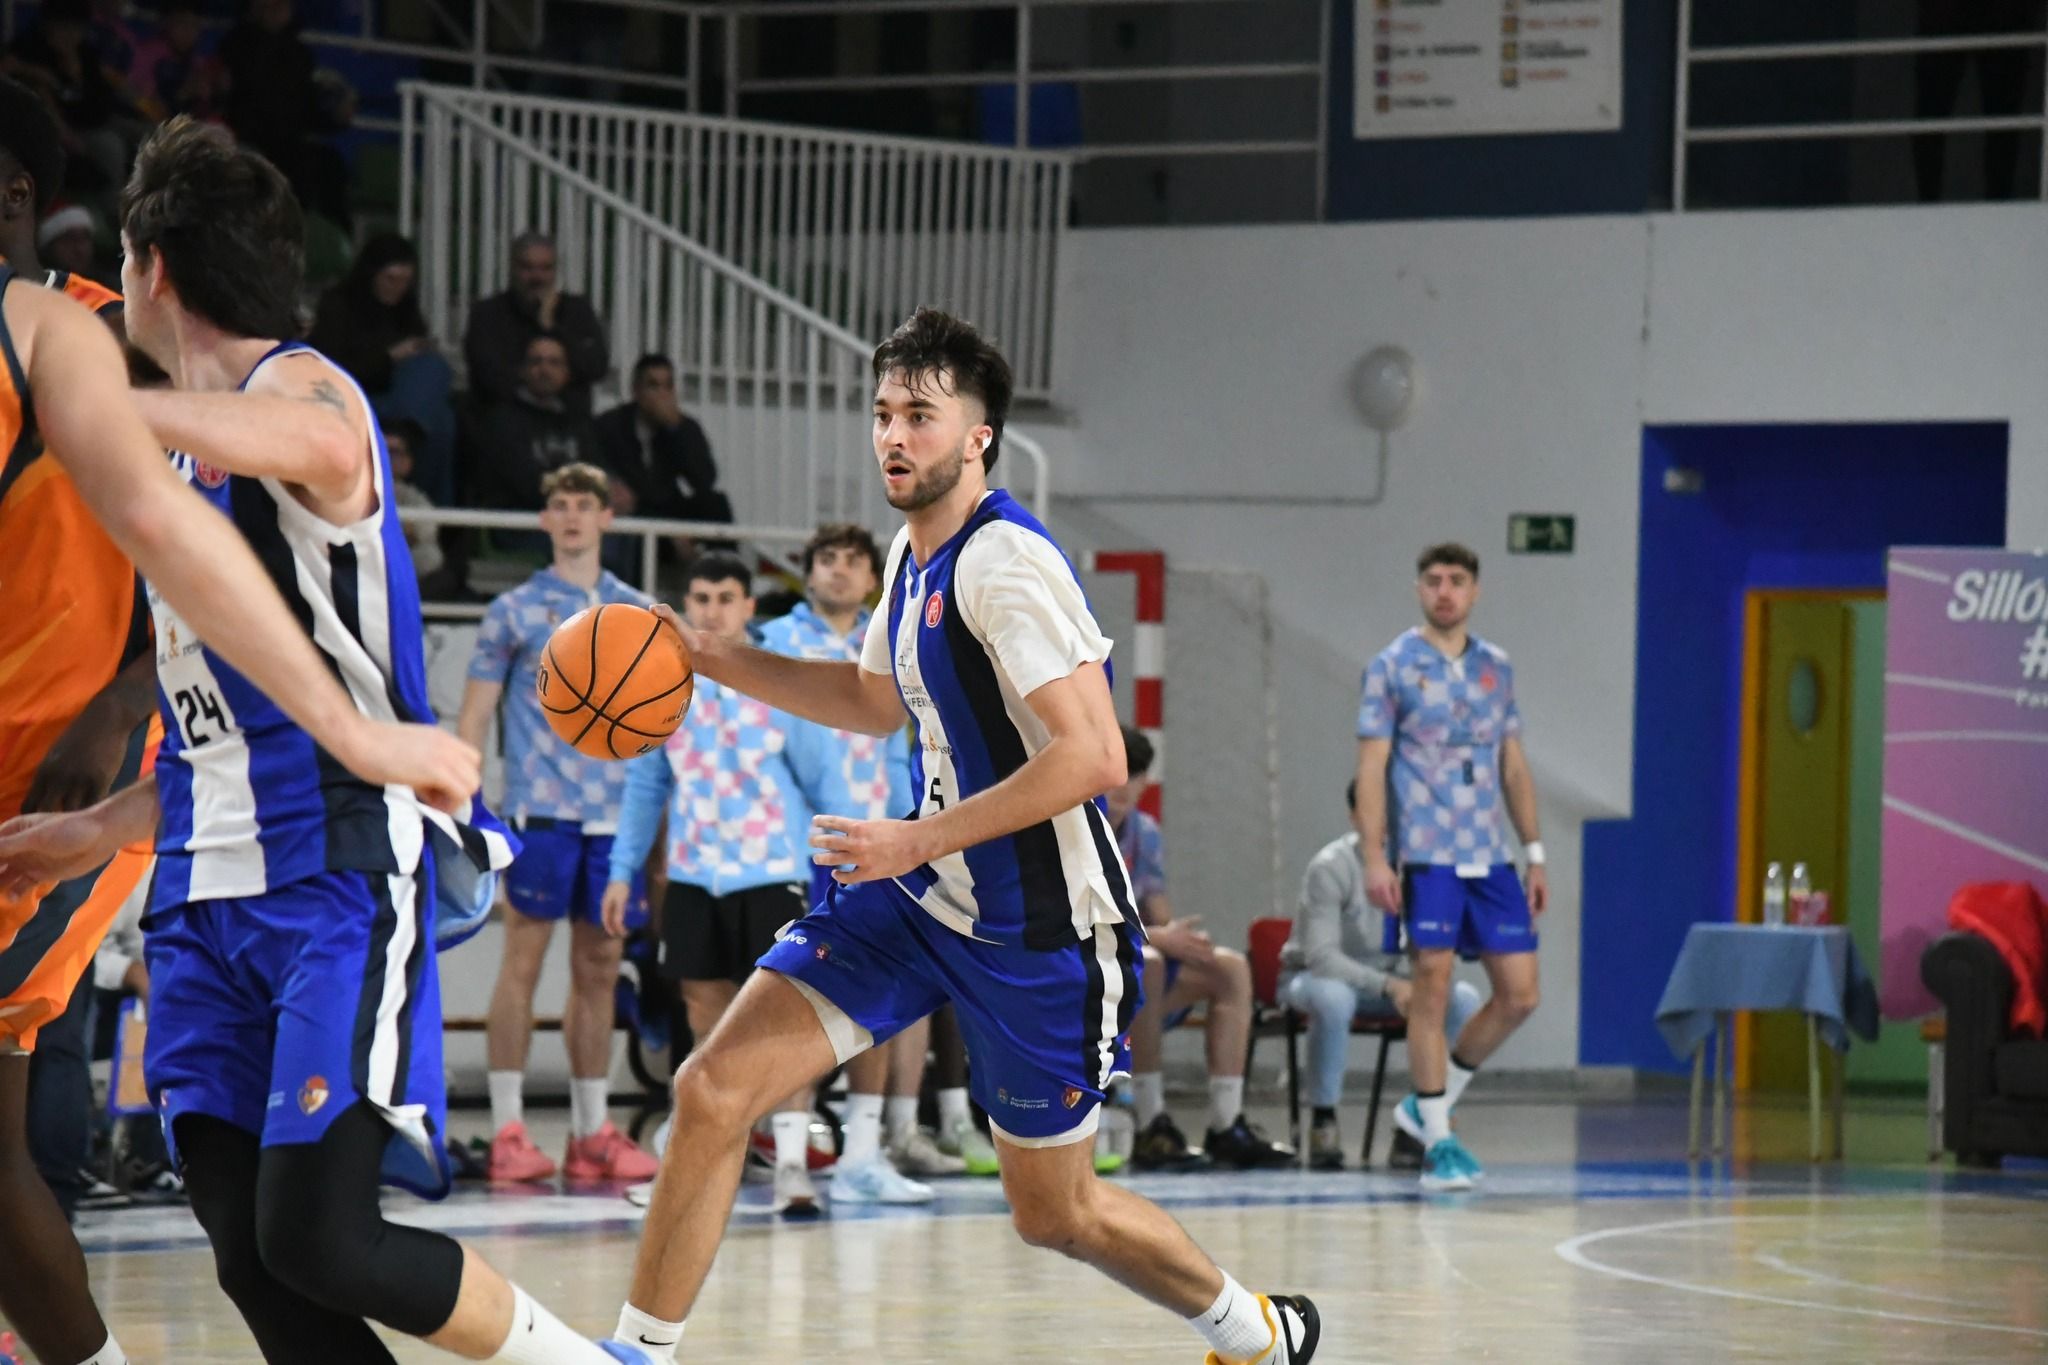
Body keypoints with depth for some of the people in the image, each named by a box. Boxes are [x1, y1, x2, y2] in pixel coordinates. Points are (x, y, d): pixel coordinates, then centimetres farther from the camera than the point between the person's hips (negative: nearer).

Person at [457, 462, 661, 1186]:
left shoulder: (637, 612, 14)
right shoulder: (515, 610, 5)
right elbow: (474, 714, 4)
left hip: (617, 812, 4)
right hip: (540, 809, -3)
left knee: (600, 968, 6)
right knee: (523, 961, -6)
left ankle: (592, 1132, 10)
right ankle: (508, 1132, -5)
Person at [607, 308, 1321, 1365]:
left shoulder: (1006, 565, -21)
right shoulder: (913, 554, 7)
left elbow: (1093, 758, -28)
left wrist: (918, 840, -26)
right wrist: (715, 661, 16)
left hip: (1038, 929, -7)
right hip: (920, 899, 7)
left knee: (1053, 1214, 8)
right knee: (714, 1088, -8)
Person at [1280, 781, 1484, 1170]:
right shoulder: (1331, 867, -21)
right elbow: (1320, 955, -27)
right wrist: (1387, 985, -40)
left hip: (1389, 978, 5)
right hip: (1315, 976, -5)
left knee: (1463, 999, -21)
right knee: (1334, 998, -41)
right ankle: (1323, 1121, -22)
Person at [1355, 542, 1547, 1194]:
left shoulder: (1496, 667, 13)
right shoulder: (1393, 667, -1)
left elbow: (1514, 765, 17)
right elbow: (1371, 766, -5)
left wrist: (1535, 853, 13)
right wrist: (1374, 858, -13)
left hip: (1490, 856, 5)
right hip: (1425, 854, -5)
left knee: (1519, 993, 1)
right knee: (1432, 989, -6)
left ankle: (1429, 1105, 17)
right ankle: (1438, 1140, 2)